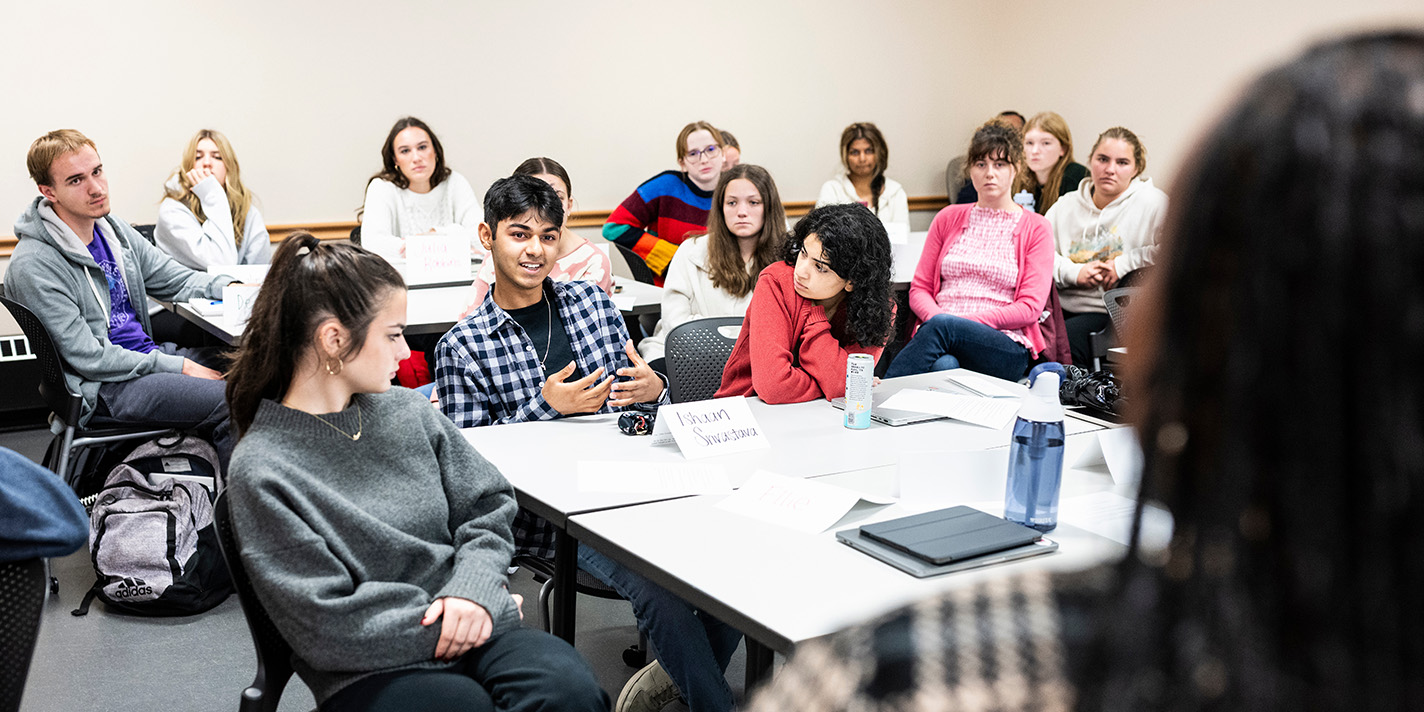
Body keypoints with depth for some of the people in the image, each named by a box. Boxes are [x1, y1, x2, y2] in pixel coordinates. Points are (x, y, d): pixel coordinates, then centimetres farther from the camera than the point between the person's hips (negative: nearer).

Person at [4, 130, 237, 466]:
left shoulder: (114, 230, 9)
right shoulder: (32, 265, -16)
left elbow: (176, 279, 14)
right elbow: (88, 358, -18)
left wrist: (230, 287, -7)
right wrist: (179, 367, -19)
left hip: (149, 356, 9)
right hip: (100, 390, -9)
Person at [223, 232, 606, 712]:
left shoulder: (407, 411, 10)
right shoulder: (260, 470, -8)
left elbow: (489, 505, 14)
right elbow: (327, 627, -11)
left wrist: (474, 588, -6)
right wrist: (448, 623, -11)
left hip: (468, 623, 5)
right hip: (369, 672, -4)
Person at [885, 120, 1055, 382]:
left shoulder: (1035, 228, 10)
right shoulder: (948, 219, 20)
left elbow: (1030, 307, 1)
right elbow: (919, 287, 17)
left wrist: (967, 320, -12)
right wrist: (935, 316, -8)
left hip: (1006, 346, -2)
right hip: (938, 332, 2)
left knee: (942, 326, -37)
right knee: (944, 366, -38)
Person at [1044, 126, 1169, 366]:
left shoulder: (1152, 204, 1)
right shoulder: (1066, 206, 15)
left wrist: (1124, 264, -11)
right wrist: (1074, 272, -9)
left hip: (1112, 313, -4)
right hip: (1061, 307, 4)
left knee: (1067, 337, -32)